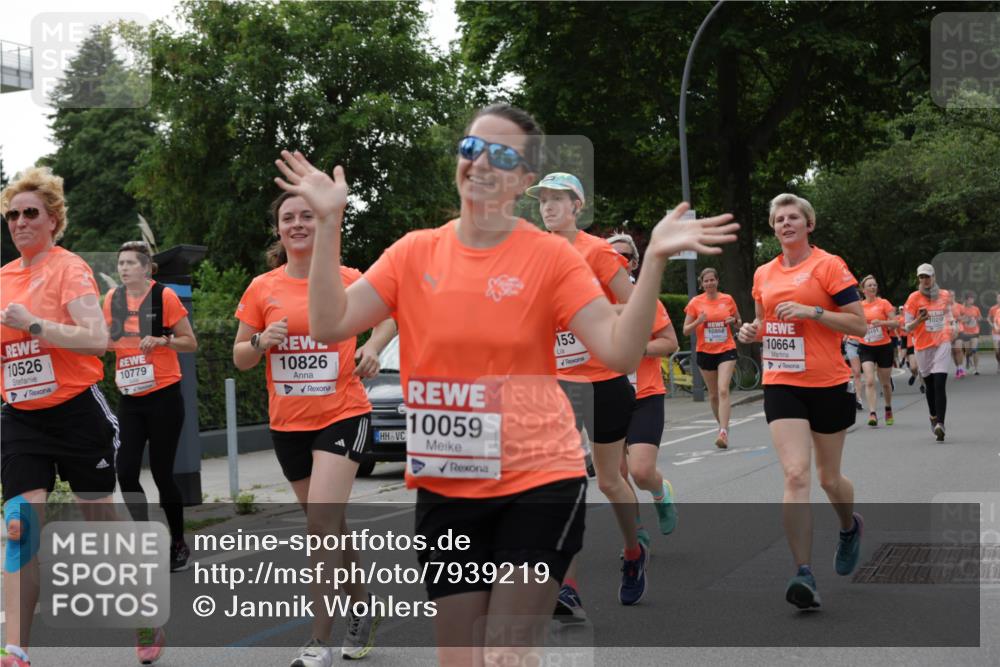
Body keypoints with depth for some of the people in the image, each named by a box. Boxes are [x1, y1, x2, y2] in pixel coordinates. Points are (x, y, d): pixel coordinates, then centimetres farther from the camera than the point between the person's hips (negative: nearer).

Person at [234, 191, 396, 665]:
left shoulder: (347, 280, -5)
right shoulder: (262, 288, 1)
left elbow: (388, 315, 13)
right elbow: (240, 359, 7)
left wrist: (373, 347, -6)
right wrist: (261, 341, -14)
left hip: (343, 416, -4)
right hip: (288, 424, 4)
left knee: (321, 524, -16)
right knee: (329, 525, 15)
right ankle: (363, 606, 37)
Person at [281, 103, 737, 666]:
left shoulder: (551, 255, -6)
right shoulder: (415, 252, 2)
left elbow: (619, 351, -15)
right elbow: (329, 325, -5)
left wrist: (654, 260, -26)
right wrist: (330, 222, -10)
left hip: (538, 483, -3)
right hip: (445, 490, 4)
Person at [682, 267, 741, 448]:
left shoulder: (727, 299, 2)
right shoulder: (695, 303, 0)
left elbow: (740, 324, 14)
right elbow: (686, 331, 2)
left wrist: (734, 320, -8)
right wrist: (698, 321, -16)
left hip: (726, 350, -1)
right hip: (705, 352, 1)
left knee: (723, 390, -16)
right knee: (713, 394, 9)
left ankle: (723, 433, -22)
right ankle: (723, 426, 27)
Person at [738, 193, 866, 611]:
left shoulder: (828, 265, -6)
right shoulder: (764, 274, 9)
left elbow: (859, 325, -8)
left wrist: (812, 311, -20)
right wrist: (752, 330, 1)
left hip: (827, 384, -3)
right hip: (781, 385, 3)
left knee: (829, 477, 12)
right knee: (796, 474, -13)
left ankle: (850, 528, 46)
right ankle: (804, 573, -15)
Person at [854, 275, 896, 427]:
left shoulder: (883, 303, -3)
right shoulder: (859, 306, 6)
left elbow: (895, 323, -8)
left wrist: (882, 322, -23)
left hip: (884, 347, -1)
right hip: (866, 347, 1)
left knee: (885, 383, 11)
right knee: (869, 380, -17)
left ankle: (888, 409, 35)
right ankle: (872, 414, -20)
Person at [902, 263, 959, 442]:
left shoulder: (945, 295, 5)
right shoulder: (914, 298, -4)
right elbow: (907, 328, -6)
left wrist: (953, 327, 12)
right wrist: (919, 320, -24)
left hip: (942, 344, 0)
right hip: (922, 347, 0)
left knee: (940, 385, -14)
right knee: (929, 385, 12)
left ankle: (940, 424, -21)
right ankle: (933, 417, 35)